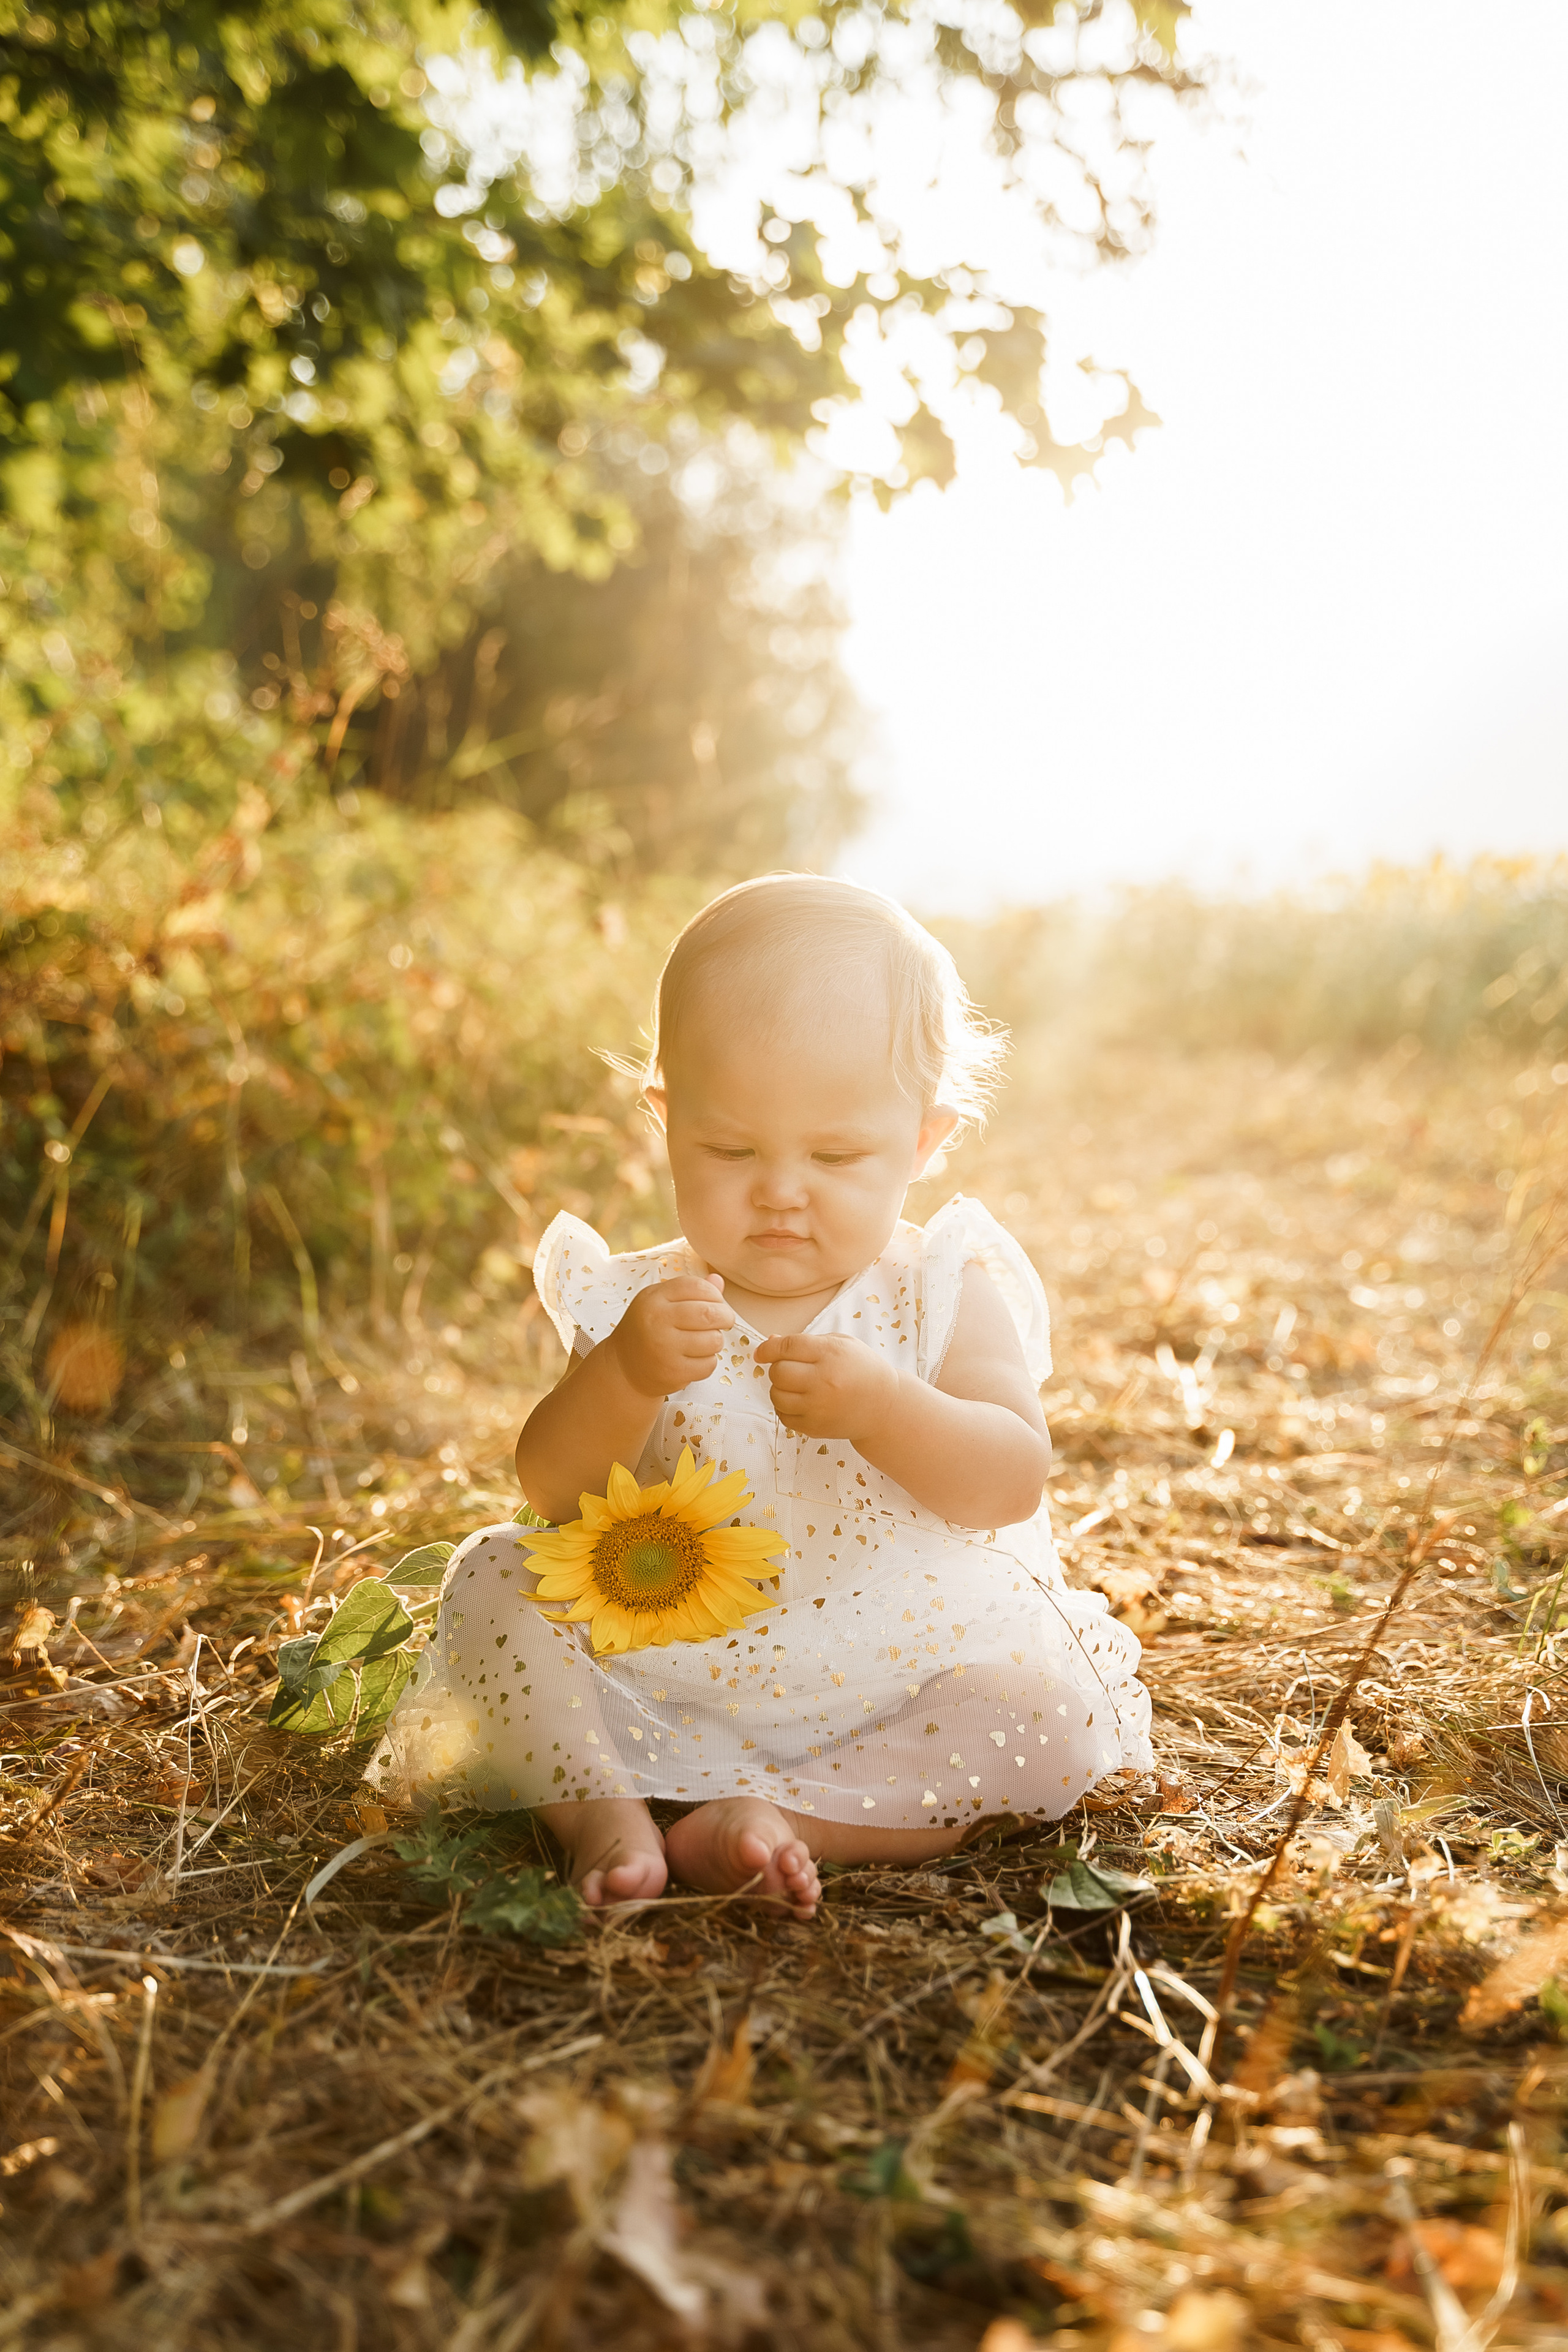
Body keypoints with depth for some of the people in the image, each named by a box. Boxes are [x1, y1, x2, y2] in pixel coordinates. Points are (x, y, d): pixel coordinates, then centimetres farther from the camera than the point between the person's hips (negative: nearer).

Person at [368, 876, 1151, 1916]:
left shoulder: (942, 1292, -5)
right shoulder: (644, 1304, -1)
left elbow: (1012, 1479, -16)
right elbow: (552, 1491, -9)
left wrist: (878, 1406, -34)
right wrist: (623, 1375, -29)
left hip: (904, 1665, -1)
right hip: (667, 1672, 2)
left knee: (1056, 1719, -24)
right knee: (492, 1579, -10)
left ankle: (786, 1813, -25)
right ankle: (600, 1807, -20)